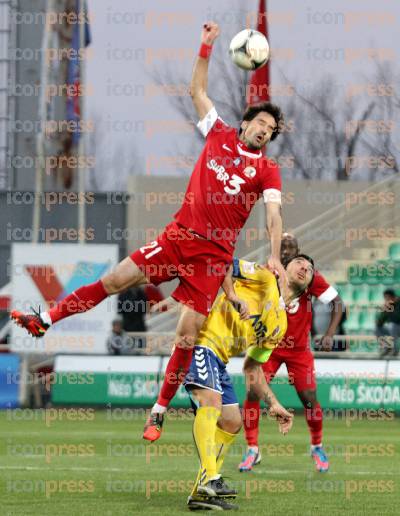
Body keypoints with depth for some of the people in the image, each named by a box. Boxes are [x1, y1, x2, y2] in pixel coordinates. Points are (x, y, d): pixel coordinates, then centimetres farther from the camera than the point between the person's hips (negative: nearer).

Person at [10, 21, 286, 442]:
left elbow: (273, 213, -7)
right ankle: (46, 320, 8)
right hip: (180, 235, 2)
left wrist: (274, 257, -21)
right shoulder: (220, 136, 11)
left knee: (188, 334, -7)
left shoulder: (267, 170, 3)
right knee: (117, 279, -6)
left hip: (214, 253, -2)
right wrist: (206, 48, 8)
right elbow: (197, 90, 16)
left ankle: (159, 411, 2)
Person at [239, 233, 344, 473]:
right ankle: (252, 450, 2)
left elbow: (337, 303, -7)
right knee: (253, 394, -11)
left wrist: (330, 335, -18)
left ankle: (317, 447, 19)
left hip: (299, 348, -1)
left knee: (309, 398, -5)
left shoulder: (309, 276, -10)